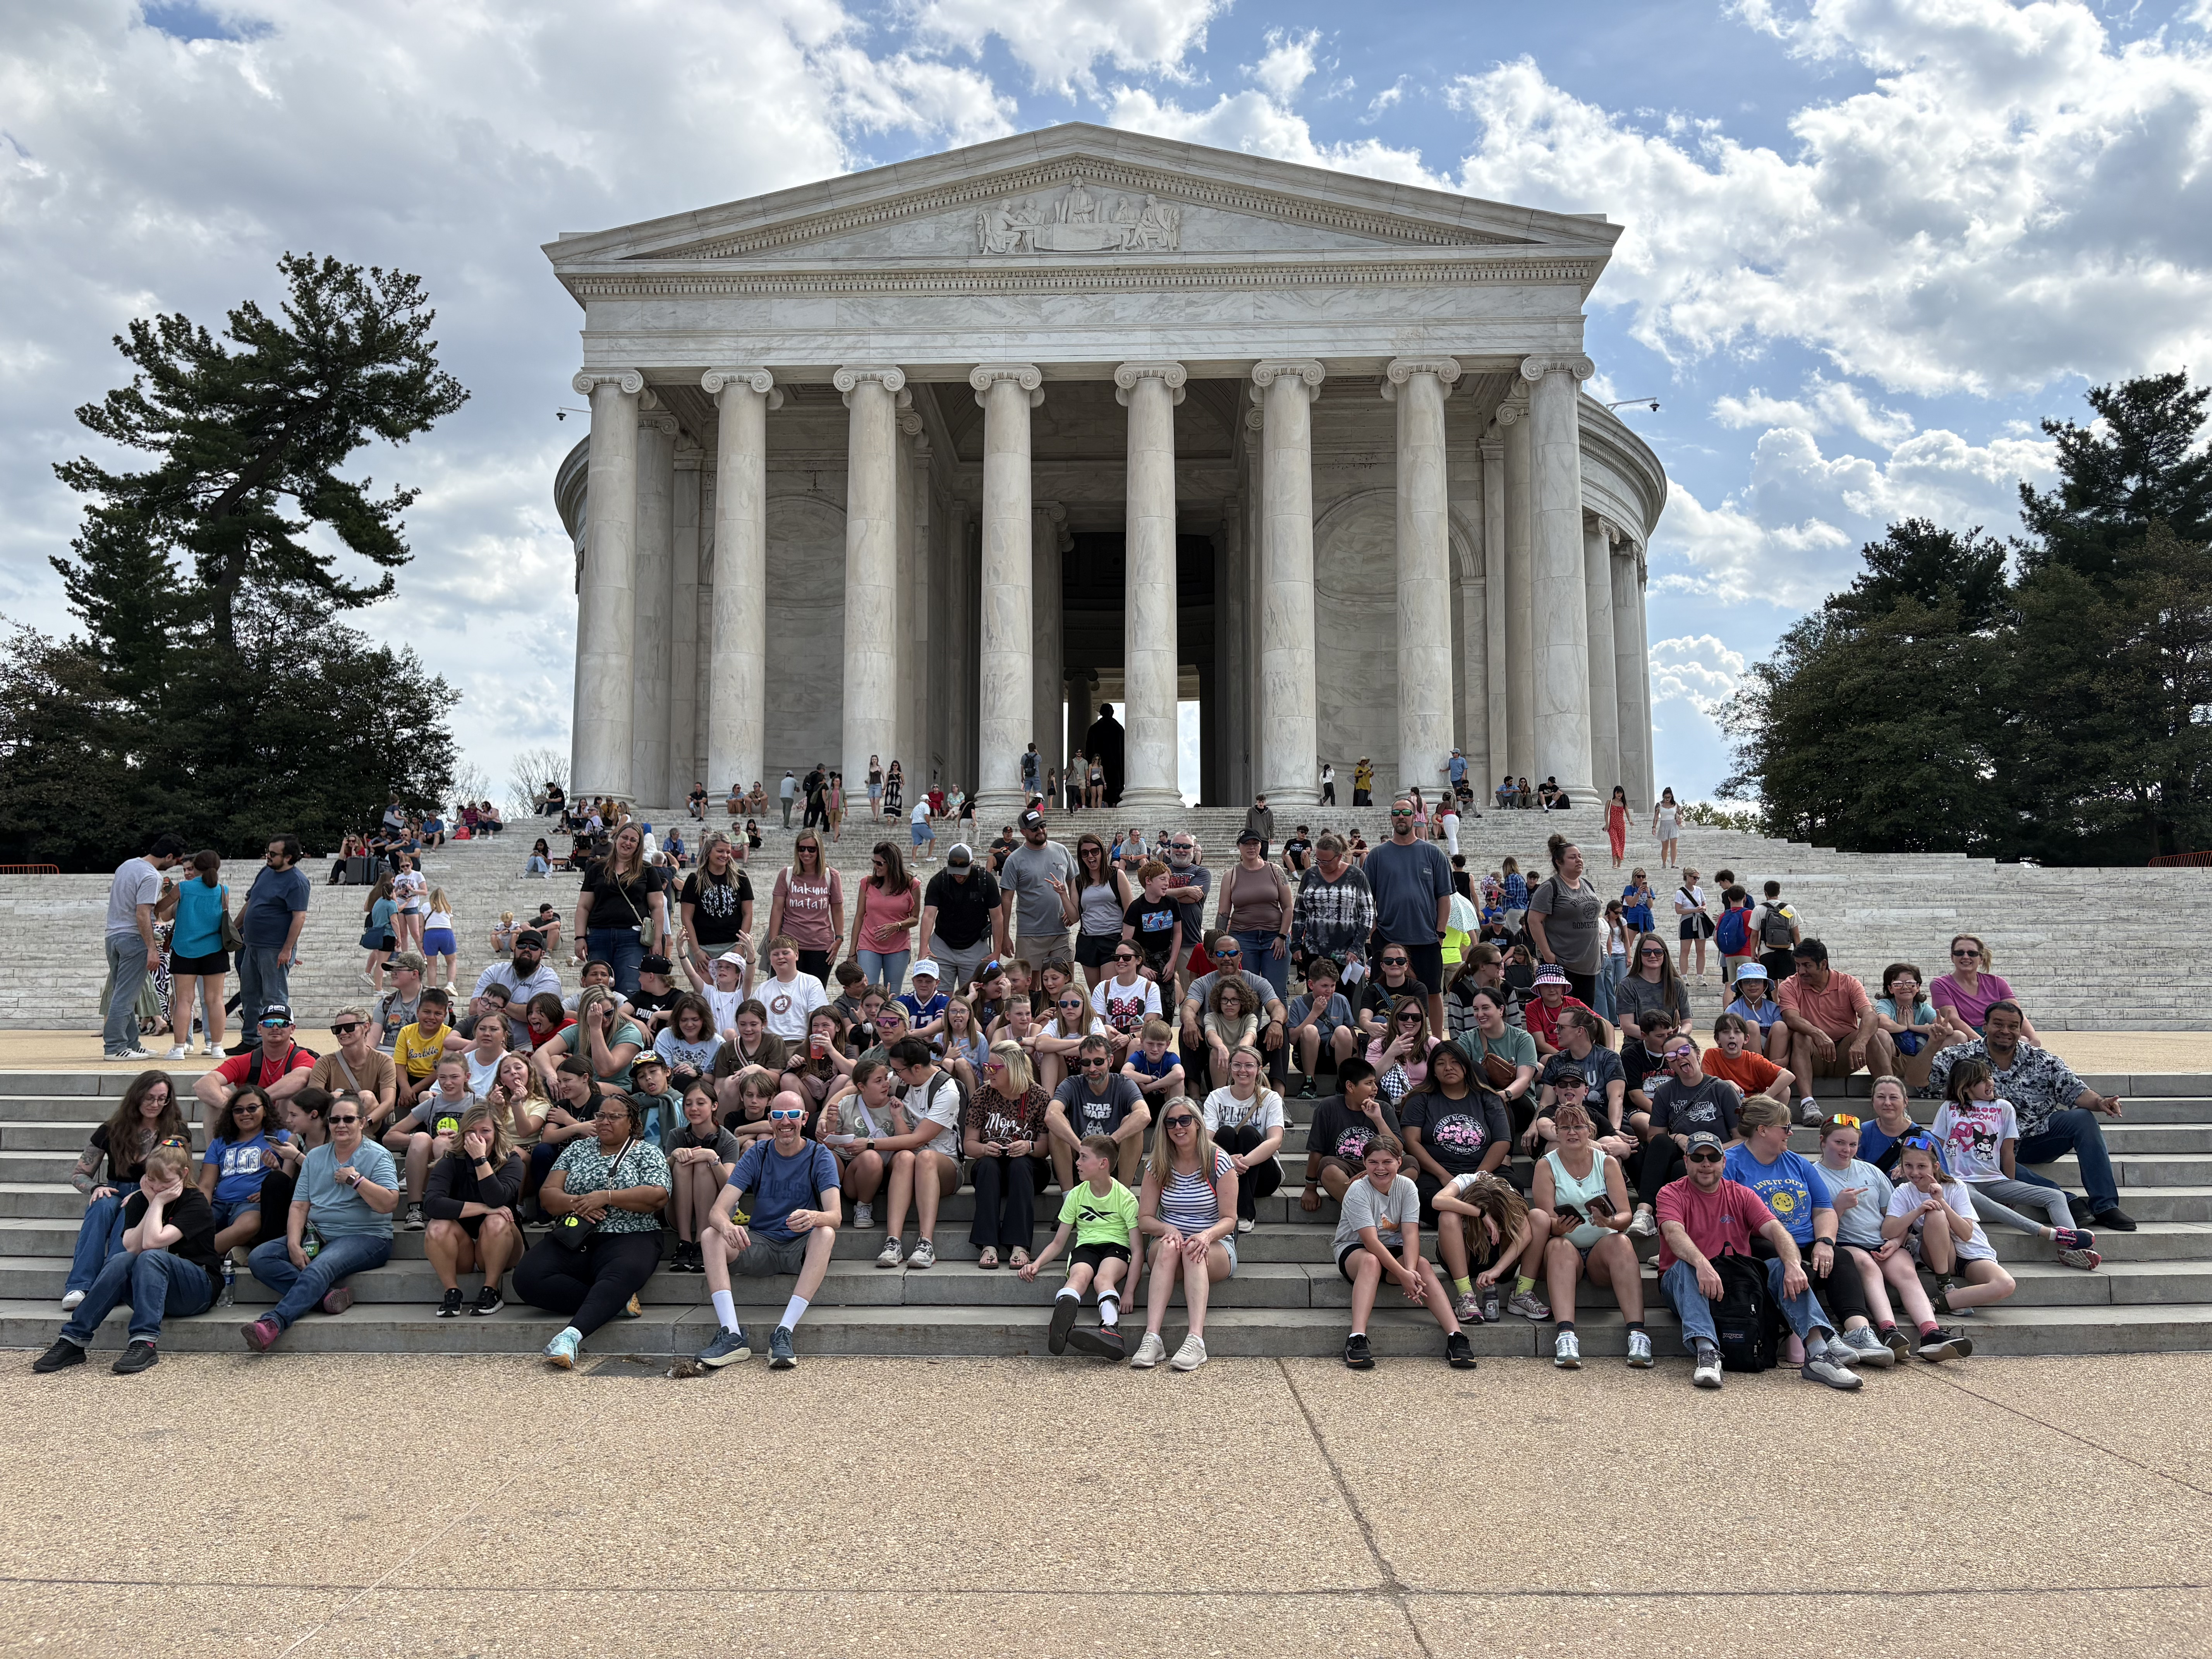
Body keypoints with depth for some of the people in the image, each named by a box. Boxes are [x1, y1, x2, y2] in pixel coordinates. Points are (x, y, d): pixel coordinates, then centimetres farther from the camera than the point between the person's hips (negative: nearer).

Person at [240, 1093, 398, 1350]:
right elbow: (299, 1206, 9)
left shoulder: (378, 1156, 0)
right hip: (316, 1236, 6)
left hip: (364, 1237, -6)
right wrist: (294, 1245, -7)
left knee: (320, 1267, -35)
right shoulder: (314, 1157, 17)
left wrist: (355, 1179, -14)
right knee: (260, 1257, -16)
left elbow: (389, 1204, -12)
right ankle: (329, 1293, -29)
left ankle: (274, 1322, -48)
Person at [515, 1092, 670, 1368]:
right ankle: (614, 1303, -22)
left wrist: (606, 1196, -12)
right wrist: (575, 1204, -9)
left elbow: (658, 1196, -5)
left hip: (629, 1238, -4)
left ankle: (571, 1335, -54)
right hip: (572, 1239, 4)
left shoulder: (647, 1153, 11)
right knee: (527, 1277, -25)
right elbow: (547, 1195, 13)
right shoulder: (578, 1149, 21)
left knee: (622, 1275, -40)